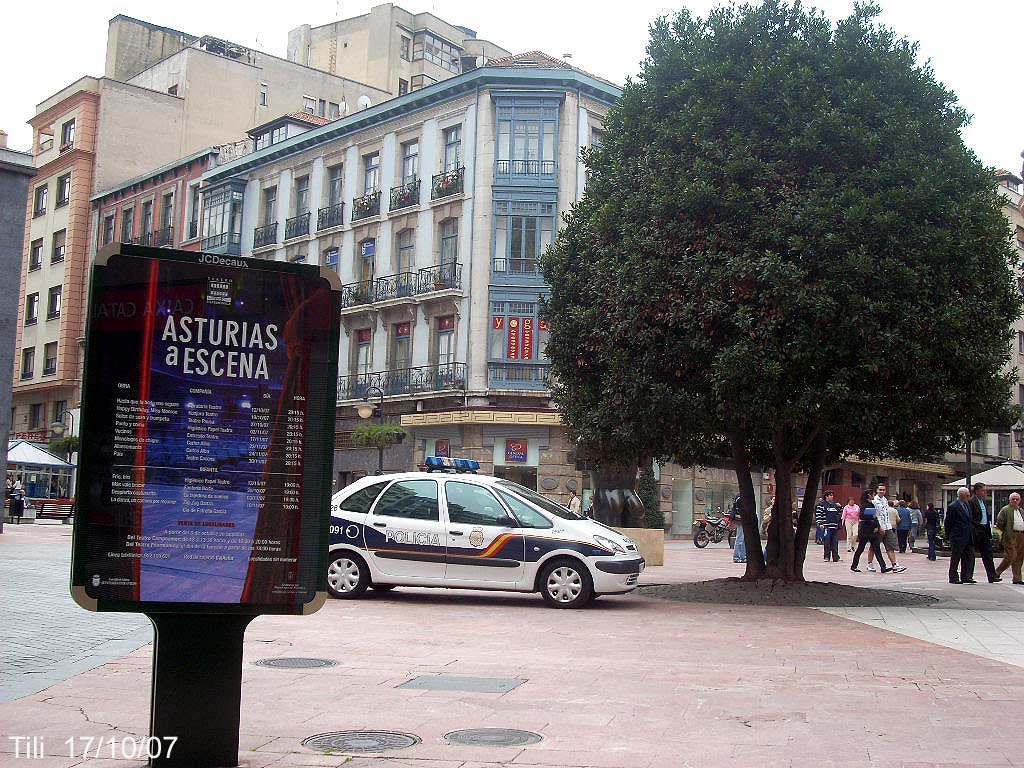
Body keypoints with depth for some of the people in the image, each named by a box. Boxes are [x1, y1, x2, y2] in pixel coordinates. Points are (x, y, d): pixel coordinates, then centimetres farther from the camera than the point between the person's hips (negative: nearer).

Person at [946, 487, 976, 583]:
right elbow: (948, 524, -9)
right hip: (958, 538, -7)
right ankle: (953, 578, 9)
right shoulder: (953, 507, -12)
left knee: (969, 557, 5)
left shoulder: (968, 504, 12)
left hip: (968, 538, 7)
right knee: (955, 559, 2)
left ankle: (966, 577, 12)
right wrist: (948, 537, -7)